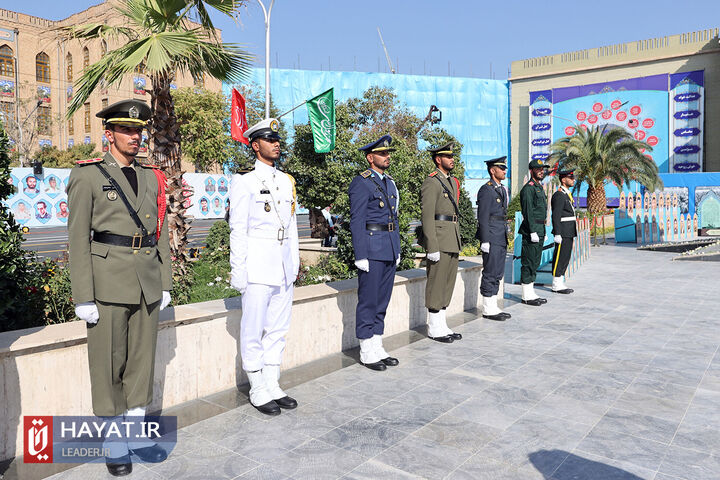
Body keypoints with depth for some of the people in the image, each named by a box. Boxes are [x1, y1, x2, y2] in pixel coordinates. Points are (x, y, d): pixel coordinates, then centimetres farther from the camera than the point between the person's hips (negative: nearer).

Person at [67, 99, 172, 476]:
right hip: (109, 284, -4)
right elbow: (78, 240, -6)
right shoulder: (86, 175, -2)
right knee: (109, 365, 6)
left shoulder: (152, 178, 12)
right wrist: (83, 298, -10)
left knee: (142, 361, 12)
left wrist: (165, 284, 11)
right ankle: (114, 445, 22)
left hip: (147, 284, 5)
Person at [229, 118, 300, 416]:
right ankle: (258, 391, 16)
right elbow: (238, 230, -7)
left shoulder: (287, 181, 14)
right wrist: (238, 272, -10)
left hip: (284, 268, 6)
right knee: (253, 332, 3)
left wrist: (295, 262, 15)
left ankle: (273, 386, 25)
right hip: (258, 268, -6)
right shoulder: (244, 182, -4)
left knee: (278, 330, 12)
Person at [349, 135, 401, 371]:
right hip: (371, 249, -8)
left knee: (382, 301, 13)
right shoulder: (361, 183, -8)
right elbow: (357, 221, -13)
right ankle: (367, 352, 10)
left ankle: (378, 348, 23)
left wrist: (397, 251, 18)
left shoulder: (389, 182, 17)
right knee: (368, 301, -1)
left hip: (389, 250, 8)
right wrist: (360, 255, -18)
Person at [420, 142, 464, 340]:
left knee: (448, 283, 12)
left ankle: (442, 325, 22)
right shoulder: (431, 182, -10)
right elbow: (427, 215, -16)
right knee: (437, 284, -2)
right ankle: (435, 329, 7)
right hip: (439, 239, -9)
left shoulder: (452, 181, 18)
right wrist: (432, 247, -20)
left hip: (453, 240, 9)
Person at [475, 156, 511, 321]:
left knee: (498, 274, 12)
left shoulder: (502, 189, 18)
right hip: (492, 239, -9)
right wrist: (485, 241, -19)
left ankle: (493, 307, 20)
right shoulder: (486, 190, -10)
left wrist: (505, 238, 21)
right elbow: (483, 218, -15)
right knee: (490, 273, -4)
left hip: (501, 239, 9)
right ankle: (488, 309, 4)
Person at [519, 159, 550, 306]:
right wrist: (533, 232, -22)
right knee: (529, 263, -6)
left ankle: (531, 293, 19)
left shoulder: (540, 187, 20)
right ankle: (527, 296, -1)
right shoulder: (528, 188, -11)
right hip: (531, 229, -10)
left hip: (539, 230, 10)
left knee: (535, 263, 12)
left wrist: (544, 232, 21)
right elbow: (528, 212, -17)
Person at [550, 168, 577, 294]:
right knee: (560, 258, -6)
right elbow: (556, 216, -19)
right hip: (563, 233, -10)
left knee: (565, 258, 12)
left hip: (569, 233, 10)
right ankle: (556, 285, 0)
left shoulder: (567, 194, 18)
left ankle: (560, 283, 18)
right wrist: (557, 234, -22)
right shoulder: (559, 195, -13)